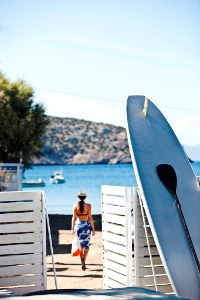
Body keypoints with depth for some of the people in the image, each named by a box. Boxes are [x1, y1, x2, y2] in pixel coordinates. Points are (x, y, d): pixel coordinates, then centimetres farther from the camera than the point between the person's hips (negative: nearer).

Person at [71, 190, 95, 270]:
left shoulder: (75, 206, -3)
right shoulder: (88, 206, -7)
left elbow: (74, 218, -3)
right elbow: (90, 218, -8)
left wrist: (72, 229, 2)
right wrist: (93, 229, -3)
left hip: (78, 225, 2)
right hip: (86, 226, -1)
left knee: (80, 245, 15)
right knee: (86, 245, 4)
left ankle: (82, 260, 15)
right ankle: (83, 259, -18)